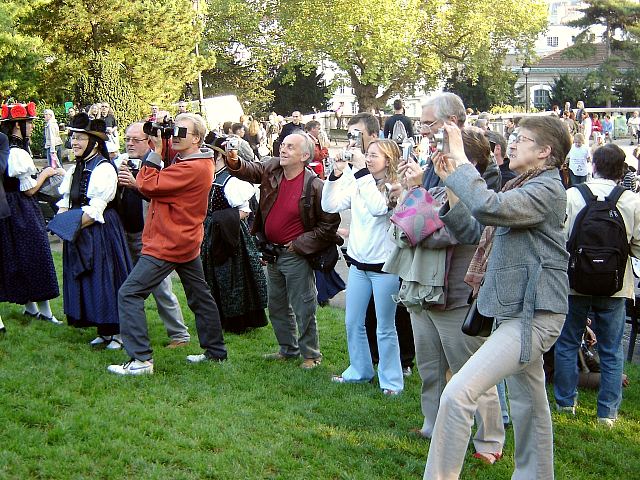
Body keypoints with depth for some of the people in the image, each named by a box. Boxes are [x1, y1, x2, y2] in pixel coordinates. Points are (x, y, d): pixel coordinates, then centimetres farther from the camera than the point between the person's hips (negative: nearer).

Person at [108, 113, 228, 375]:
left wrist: (156, 152, -16)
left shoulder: (191, 168, -22)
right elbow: (158, 189, 10)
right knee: (200, 295, 18)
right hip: (187, 242, 10)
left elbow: (148, 186, -23)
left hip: (168, 244, -10)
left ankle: (140, 359, -8)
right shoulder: (202, 164, 10)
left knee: (129, 294, -7)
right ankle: (216, 351, 29)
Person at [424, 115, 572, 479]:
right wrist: (451, 185, 2)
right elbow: (475, 233, 13)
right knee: (529, 405, 20)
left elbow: (487, 207, -30)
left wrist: (460, 159, -19)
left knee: (458, 393, -20)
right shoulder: (524, 187, 18)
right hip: (519, 311, 11)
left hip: (532, 315, -11)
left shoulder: (548, 189, -13)